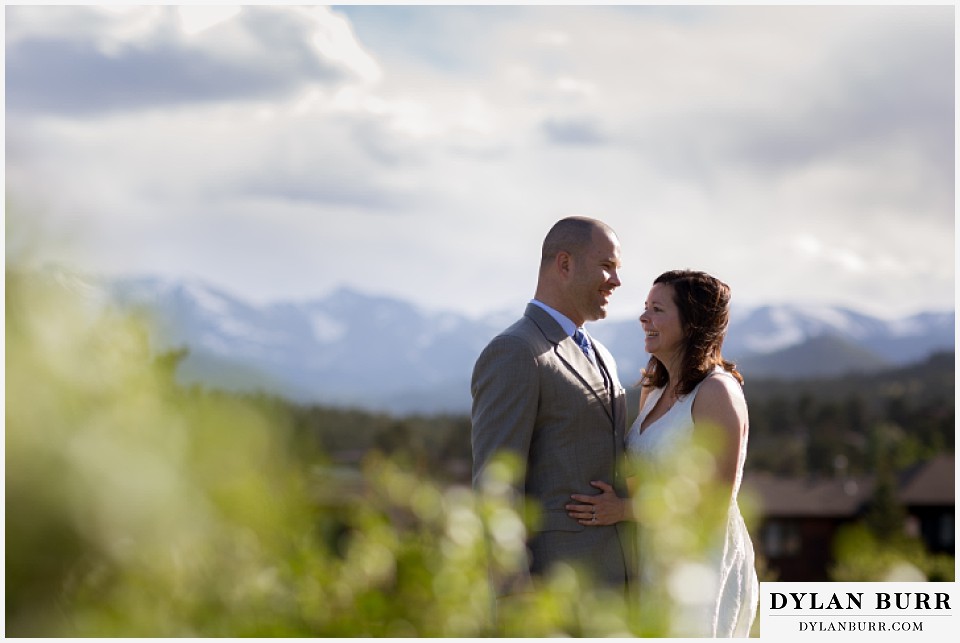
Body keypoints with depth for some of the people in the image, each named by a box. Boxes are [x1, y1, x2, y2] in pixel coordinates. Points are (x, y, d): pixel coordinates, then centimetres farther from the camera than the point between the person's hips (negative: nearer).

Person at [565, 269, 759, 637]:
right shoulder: (656, 391, 11)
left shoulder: (718, 393, -15)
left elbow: (714, 505, -19)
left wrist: (624, 510, -15)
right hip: (658, 569, 8)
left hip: (702, 568, -8)